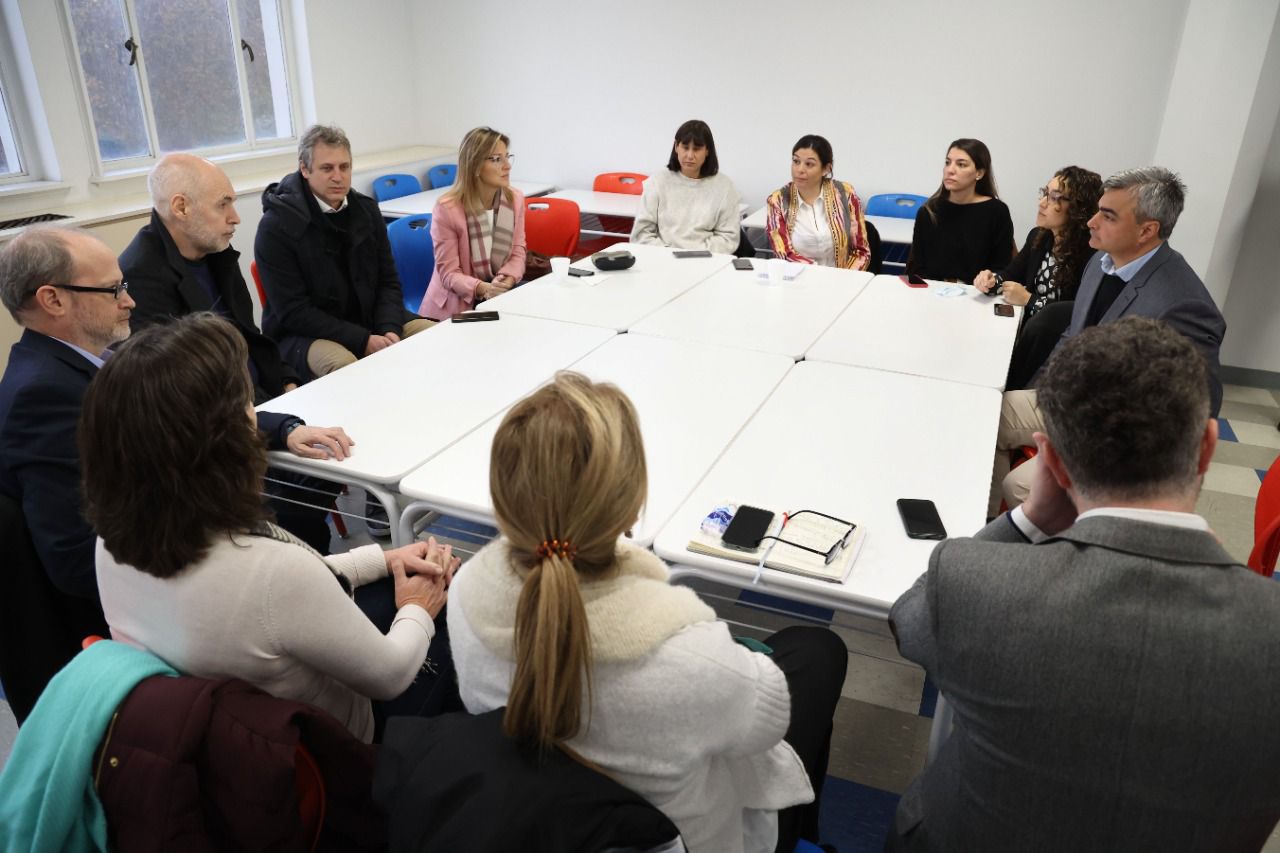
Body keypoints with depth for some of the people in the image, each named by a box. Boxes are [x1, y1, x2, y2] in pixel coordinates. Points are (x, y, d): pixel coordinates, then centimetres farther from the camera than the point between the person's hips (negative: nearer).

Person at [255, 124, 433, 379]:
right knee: (341, 363, -37)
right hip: (304, 334, -5)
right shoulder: (276, 226, -13)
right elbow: (293, 312, -16)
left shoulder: (367, 210, 4)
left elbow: (388, 282, 7)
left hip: (369, 322, 6)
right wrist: (363, 341, -24)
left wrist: (389, 330, -14)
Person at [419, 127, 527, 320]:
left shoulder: (515, 199, 0)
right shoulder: (447, 208, -13)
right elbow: (449, 272, -12)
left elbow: (517, 252, 3)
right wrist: (483, 288, -30)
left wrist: (507, 280, -18)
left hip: (500, 299, 4)